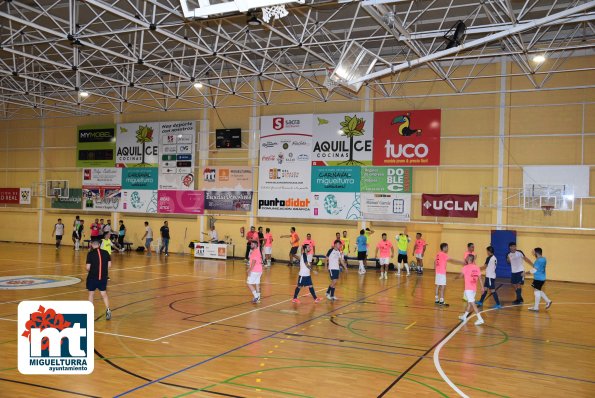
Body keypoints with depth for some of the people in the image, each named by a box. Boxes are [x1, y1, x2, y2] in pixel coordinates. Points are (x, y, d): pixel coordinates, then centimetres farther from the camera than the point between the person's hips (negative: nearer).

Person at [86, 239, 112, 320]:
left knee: (91, 294, 14)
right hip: (103, 277, 3)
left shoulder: (90, 253, -11)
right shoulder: (105, 253, -1)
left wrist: (89, 271, 8)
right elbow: (109, 265, -1)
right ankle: (108, 310, -5)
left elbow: (88, 267, -14)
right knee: (104, 294, 11)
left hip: (92, 277, -3)